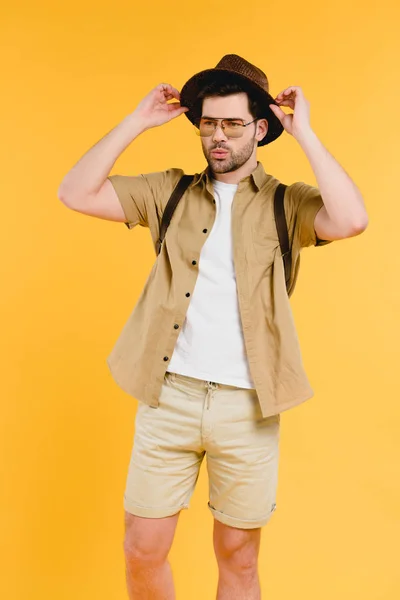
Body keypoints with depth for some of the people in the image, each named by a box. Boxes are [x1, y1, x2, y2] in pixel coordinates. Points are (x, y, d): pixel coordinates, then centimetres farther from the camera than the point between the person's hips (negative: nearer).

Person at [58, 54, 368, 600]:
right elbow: (76, 193, 1)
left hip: (247, 405, -1)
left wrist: (303, 131, -13)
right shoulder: (170, 193, 8)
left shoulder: (287, 204, 1)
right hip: (169, 394, 2)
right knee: (142, 552, 9)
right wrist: (138, 122, -1)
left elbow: (351, 220, -19)